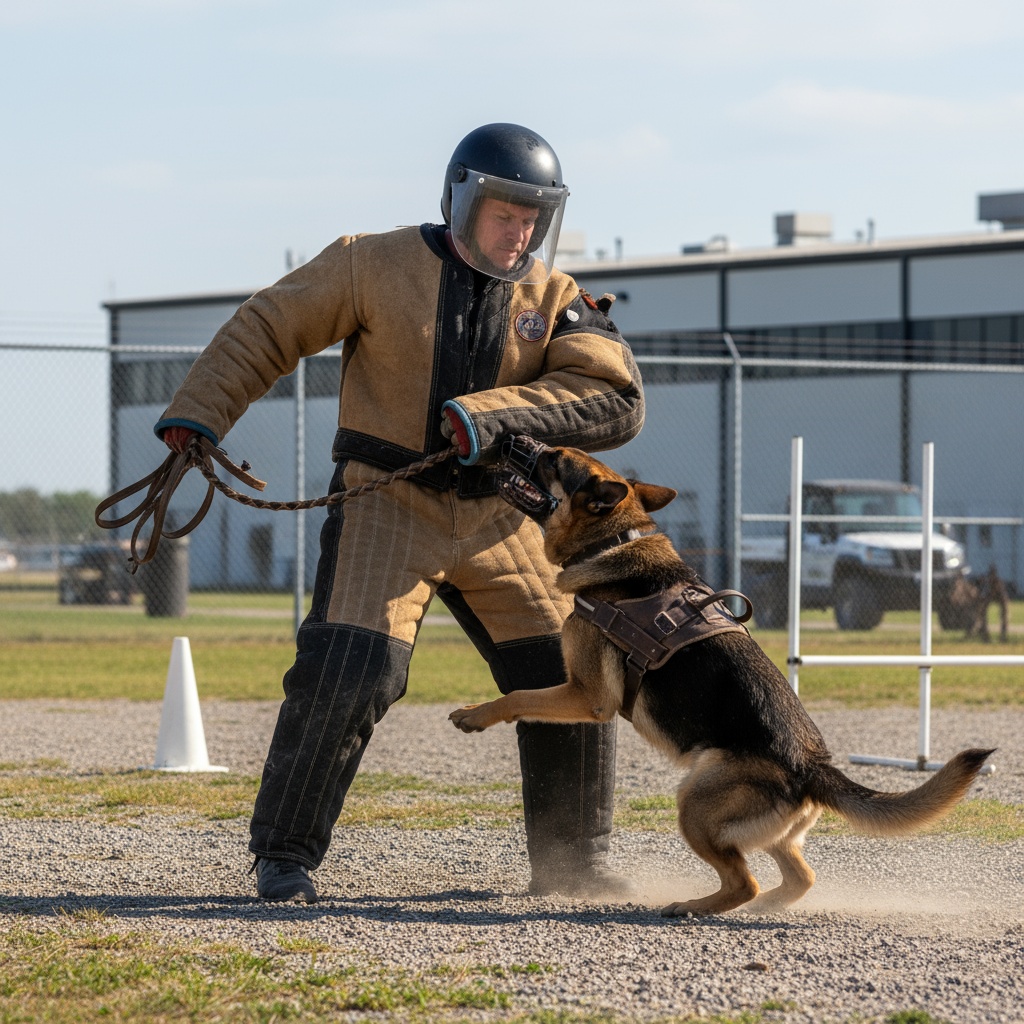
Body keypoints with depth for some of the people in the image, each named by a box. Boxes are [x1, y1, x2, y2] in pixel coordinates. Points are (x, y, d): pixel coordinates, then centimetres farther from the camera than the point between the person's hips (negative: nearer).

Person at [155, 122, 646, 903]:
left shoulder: (555, 300, 2)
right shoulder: (377, 266, -4)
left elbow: (615, 400, -13)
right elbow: (266, 330, 0)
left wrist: (492, 414, -25)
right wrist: (195, 416, -10)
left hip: (497, 516, 4)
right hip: (386, 506, -4)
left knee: (569, 678, 2)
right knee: (346, 673, -18)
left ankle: (571, 863, 18)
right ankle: (283, 854, -4)